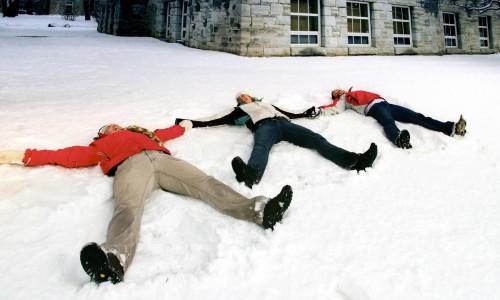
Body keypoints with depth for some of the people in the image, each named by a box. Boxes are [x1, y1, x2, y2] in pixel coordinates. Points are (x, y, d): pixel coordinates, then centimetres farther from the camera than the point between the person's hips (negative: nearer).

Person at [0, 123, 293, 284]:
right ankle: (114, 258, -65)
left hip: (162, 158, 3)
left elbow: (168, 133, 53)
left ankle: (258, 209, -40)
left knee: (207, 183, -22)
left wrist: (183, 126, 71)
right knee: (129, 208, -36)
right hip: (130, 165, -3)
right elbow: (67, 155, 32)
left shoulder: (140, 132, 43)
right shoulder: (100, 146, 35)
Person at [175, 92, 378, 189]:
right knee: (261, 147, -41)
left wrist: (306, 114, 39)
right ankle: (251, 173, -74)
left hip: (283, 123, 4)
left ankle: (353, 160, -39)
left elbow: (290, 113, 42)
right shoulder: (239, 110, 33)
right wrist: (190, 123, 15)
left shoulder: (267, 104, 45)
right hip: (263, 125, -4)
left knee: (317, 140, -20)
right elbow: (214, 120, 23)